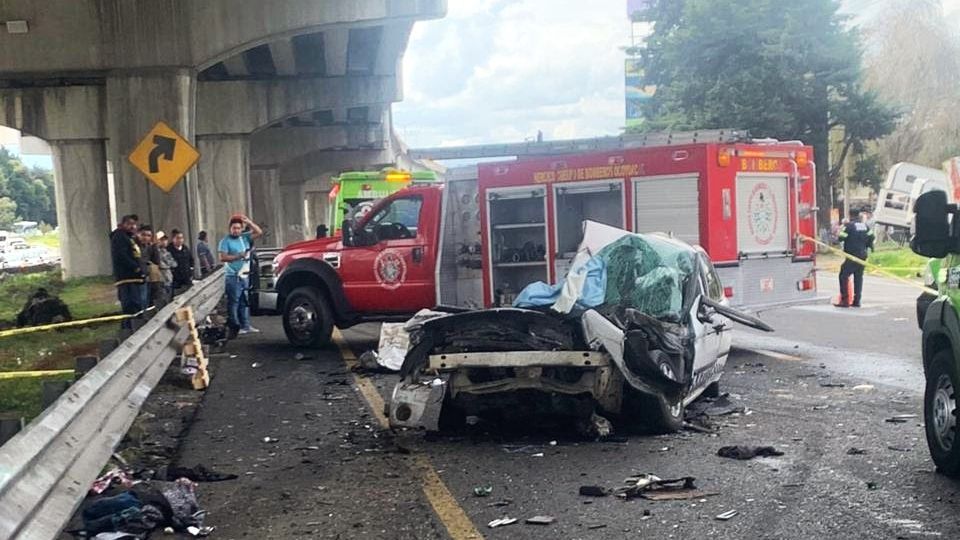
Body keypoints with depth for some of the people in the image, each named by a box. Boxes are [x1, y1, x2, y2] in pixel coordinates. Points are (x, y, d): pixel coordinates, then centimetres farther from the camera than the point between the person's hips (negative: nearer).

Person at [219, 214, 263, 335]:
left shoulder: (245, 237, 12)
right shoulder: (226, 241, -4)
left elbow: (259, 232, 7)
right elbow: (223, 258, -11)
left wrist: (248, 222, -1)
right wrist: (238, 256, -16)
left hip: (245, 275, 6)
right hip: (233, 276, -6)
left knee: (244, 302, 10)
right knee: (233, 302, -6)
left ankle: (245, 325, 16)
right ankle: (234, 327, -5)